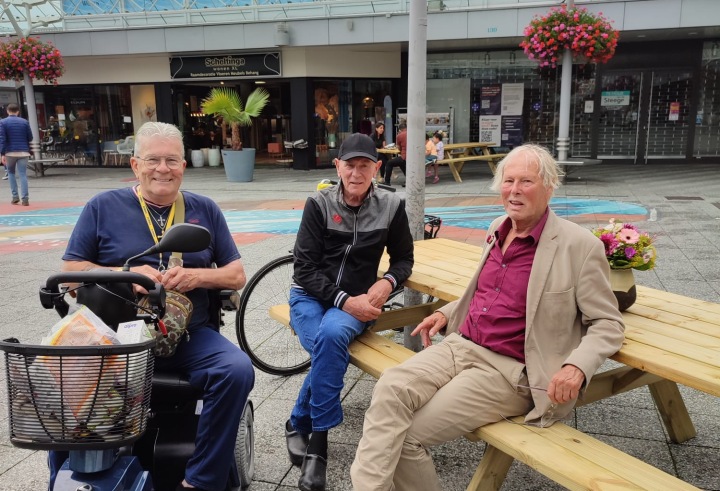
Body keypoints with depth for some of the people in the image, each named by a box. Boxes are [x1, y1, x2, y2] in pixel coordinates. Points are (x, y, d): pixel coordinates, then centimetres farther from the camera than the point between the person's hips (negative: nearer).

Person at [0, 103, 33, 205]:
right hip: (23, 152, 1)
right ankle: (25, 199, -9)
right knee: (23, 175, 0)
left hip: (10, 152, -1)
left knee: (11, 173, 18)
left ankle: (15, 196, 12)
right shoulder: (24, 122, 4)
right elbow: (30, 138, 6)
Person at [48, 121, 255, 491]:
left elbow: (237, 276, 11)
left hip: (189, 336, 1)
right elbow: (70, 270, 7)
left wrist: (198, 276, -9)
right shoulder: (103, 207, 9)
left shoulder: (205, 210, 12)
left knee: (237, 371, -25)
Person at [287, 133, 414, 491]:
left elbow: (403, 259, 10)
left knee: (332, 334, -34)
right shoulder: (319, 204, -4)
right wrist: (344, 300, -20)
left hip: (357, 301, 1)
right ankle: (318, 442, -9)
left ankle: (299, 425, -15)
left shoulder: (391, 206, 0)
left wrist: (387, 283, -12)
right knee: (331, 351, -31)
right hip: (311, 296, 0)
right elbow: (305, 269, -7)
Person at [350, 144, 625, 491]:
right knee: (390, 387, -23)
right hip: (461, 344, 6)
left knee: (409, 435, -17)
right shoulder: (499, 229, 13)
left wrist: (577, 367, -21)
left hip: (508, 371, -6)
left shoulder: (580, 245, -7)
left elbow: (607, 324, -3)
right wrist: (446, 313, 13)